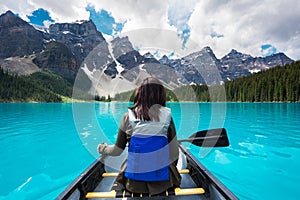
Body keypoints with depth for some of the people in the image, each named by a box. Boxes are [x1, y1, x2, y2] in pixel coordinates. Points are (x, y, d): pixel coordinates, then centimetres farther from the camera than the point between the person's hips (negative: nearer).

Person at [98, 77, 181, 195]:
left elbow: (117, 150, -2)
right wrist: (172, 166, 14)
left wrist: (103, 149, 19)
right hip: (162, 181, 1)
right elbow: (174, 152, -7)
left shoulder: (128, 117, -10)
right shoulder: (166, 116, -11)